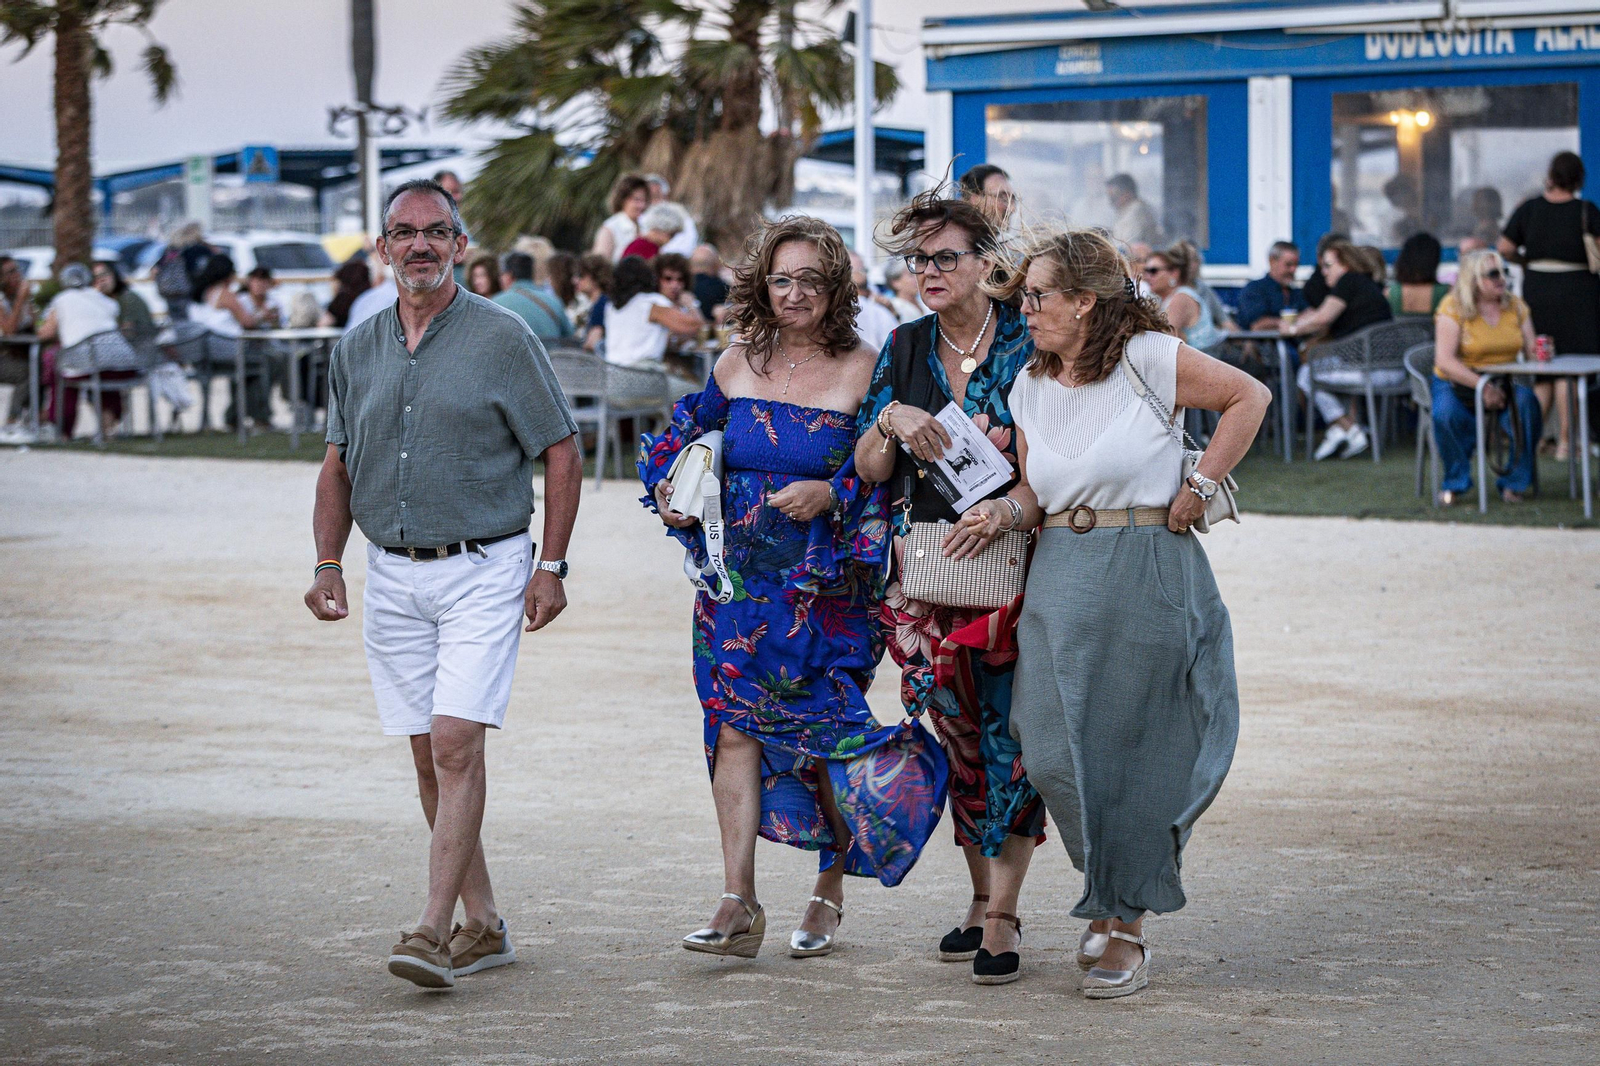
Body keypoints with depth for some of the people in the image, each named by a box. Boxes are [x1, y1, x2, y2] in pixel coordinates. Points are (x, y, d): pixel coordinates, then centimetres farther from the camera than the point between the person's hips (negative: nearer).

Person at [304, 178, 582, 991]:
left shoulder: (502, 339, -5)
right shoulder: (357, 349, 9)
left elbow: (561, 452, -2)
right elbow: (337, 466, 16)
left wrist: (551, 567, -7)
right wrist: (327, 564, 5)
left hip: (484, 569, -5)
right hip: (394, 577, 5)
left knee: (457, 743, -15)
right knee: (428, 755, 7)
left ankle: (433, 930, -18)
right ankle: (483, 925, 17)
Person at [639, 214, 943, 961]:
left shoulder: (863, 371, -3)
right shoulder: (737, 365, 9)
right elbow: (690, 440, 21)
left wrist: (830, 494, -19)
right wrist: (672, 493, 3)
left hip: (826, 590, -3)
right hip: (738, 584, 3)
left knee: (827, 735, 0)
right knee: (735, 728, -5)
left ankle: (830, 893, 19)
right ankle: (739, 904, -6)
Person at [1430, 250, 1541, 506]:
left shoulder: (1516, 307, 7)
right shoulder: (1454, 307, -9)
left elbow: (1532, 351, 6)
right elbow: (1444, 360, -18)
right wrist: (1482, 387, -28)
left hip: (1505, 382, 3)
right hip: (1457, 382, -3)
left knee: (1526, 402, -30)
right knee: (1447, 413, -35)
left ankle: (1515, 482, -16)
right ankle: (1455, 482, -11)